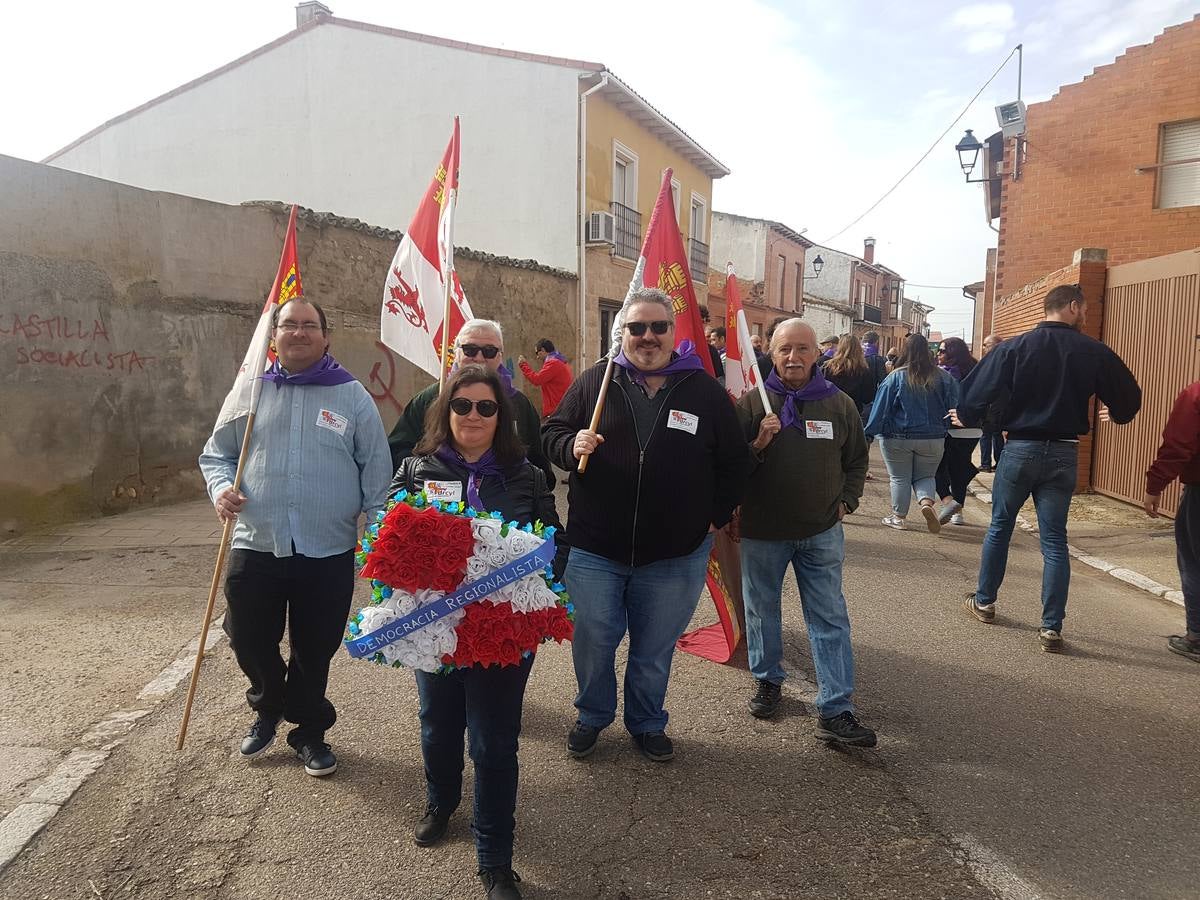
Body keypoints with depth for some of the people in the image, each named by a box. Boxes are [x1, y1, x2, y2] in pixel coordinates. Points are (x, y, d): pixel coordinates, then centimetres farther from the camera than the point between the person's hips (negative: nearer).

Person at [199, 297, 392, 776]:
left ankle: (309, 731, 34)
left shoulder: (352, 396, 0)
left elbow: (376, 470, 2)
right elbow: (215, 453, 13)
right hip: (255, 547, 2)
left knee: (315, 652, 11)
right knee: (249, 642, 12)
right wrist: (220, 487, -7)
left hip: (329, 552, -2)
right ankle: (268, 709, 43)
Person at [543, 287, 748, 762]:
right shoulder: (594, 381, 0)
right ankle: (592, 716, 37)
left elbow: (734, 461, 7)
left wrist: (716, 517, 2)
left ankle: (647, 723, 38)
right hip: (594, 549, 0)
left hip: (674, 554, 0)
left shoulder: (705, 390, 0)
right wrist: (572, 446, -15)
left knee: (654, 649, 15)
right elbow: (552, 432, 6)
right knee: (593, 642, 11)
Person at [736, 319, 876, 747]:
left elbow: (857, 460, 15)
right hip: (762, 531, -1)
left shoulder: (840, 404, 2)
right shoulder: (752, 402, -4)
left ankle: (835, 710, 9)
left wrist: (846, 501, 5)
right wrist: (758, 445, -21)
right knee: (762, 611, 14)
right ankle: (768, 680, 36)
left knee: (830, 619, 2)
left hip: (821, 532, 1)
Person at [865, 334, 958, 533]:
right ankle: (927, 501, -9)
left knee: (900, 478, 10)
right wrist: (944, 428, 12)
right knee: (925, 476, 17)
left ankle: (898, 516, 14)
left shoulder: (896, 377, -12)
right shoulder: (942, 377, -5)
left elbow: (881, 407, -9)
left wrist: (871, 432, -3)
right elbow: (952, 406, 0)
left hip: (898, 438, -2)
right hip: (933, 439, 2)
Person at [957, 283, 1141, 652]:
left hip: (1020, 449, 0)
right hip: (1064, 453, 1)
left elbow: (978, 390, -9)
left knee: (999, 527, 16)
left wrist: (966, 418, 11)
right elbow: (1128, 399, 6)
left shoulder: (1015, 347, -6)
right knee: (1054, 541, 5)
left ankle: (984, 601, 27)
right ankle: (1051, 627, 5)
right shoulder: (1094, 352, -3)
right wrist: (1116, 415, 29)